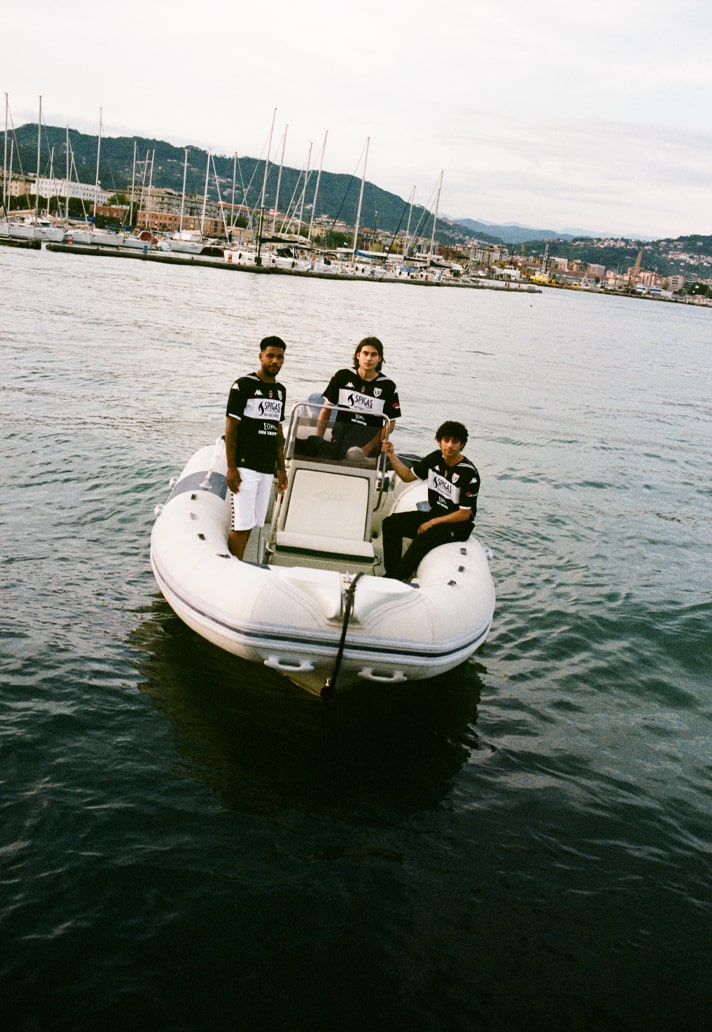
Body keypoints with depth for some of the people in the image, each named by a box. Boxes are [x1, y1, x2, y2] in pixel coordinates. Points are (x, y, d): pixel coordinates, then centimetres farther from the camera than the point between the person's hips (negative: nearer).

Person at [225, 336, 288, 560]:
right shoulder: (243, 385, -6)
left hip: (267, 468, 6)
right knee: (241, 525, -8)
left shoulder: (280, 391, 14)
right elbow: (231, 427, -8)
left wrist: (281, 469, 17)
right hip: (245, 466, -6)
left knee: (250, 525, 9)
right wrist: (231, 468, -13)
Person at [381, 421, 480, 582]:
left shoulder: (469, 473, -20)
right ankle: (390, 573, -10)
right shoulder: (435, 458, 0)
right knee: (390, 523, -9)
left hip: (459, 525, -7)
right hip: (434, 514, 7)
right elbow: (408, 475, 12)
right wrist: (392, 455, -3)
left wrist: (432, 523, -16)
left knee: (424, 538, -35)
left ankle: (397, 578, -27)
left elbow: (465, 514, -17)